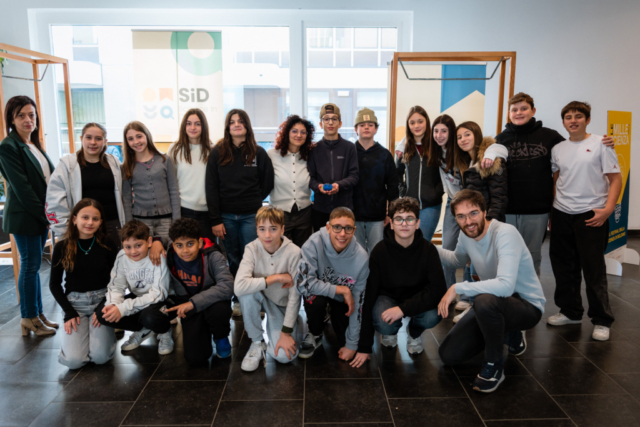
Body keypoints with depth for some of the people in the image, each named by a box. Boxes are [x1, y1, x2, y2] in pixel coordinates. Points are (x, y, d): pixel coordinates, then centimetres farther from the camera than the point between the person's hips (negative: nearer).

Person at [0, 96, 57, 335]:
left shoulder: (34, 145, 14)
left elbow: (48, 177, 14)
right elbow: (21, 187, -16)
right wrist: (43, 214, -15)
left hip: (41, 215, 7)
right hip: (24, 216, -7)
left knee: (33, 264, 14)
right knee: (30, 265, 1)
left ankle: (37, 314, 23)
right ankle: (29, 319, 13)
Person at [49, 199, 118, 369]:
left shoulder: (106, 244, -5)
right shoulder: (62, 247, -3)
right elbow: (54, 283, 5)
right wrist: (68, 312, -5)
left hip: (102, 299, -1)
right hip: (75, 302, 1)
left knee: (100, 357, -16)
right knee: (74, 360, -14)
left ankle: (107, 330, 16)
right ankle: (75, 334, 18)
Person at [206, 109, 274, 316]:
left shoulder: (258, 153, 3)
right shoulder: (218, 152, 2)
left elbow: (268, 182, 10)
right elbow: (211, 187, -1)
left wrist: (254, 201, 5)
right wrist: (215, 220, -7)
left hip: (251, 216, 0)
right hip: (226, 216, 1)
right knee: (233, 259, 8)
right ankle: (237, 300, 19)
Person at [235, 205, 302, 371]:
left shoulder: (293, 252, -23)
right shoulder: (252, 249, -19)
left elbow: (294, 295, -18)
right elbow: (239, 286, -34)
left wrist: (286, 333, -18)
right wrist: (275, 278, -32)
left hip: (282, 304, -1)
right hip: (261, 299, 2)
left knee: (284, 355, -21)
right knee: (247, 291, -34)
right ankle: (257, 343, -10)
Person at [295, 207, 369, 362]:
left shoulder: (361, 258, -25)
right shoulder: (315, 243, -31)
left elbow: (358, 303, -17)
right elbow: (303, 284, -35)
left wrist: (352, 345, -14)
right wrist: (343, 290, -31)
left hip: (343, 299, 2)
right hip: (321, 291, -1)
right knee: (315, 300, -34)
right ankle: (315, 335, -1)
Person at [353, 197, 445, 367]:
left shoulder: (428, 249, -17)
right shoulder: (380, 251, -20)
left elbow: (438, 289, -23)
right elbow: (369, 295, -20)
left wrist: (403, 308, -37)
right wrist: (364, 346, -21)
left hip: (417, 297, 1)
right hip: (387, 296, -1)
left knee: (432, 317, -31)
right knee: (383, 324, -33)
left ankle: (414, 332, 8)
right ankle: (390, 331, 9)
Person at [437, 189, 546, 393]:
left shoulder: (505, 233, -28)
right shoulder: (466, 235, -4)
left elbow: (505, 285, -41)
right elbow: (458, 260, 21)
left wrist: (458, 288, -34)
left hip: (528, 306, -7)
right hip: (493, 306, 8)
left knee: (485, 301, -41)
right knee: (448, 354, 1)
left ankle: (494, 365, -12)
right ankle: (508, 332, 22)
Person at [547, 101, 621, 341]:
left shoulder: (601, 144, -2)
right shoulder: (558, 150, 10)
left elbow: (616, 179, -4)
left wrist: (608, 209, -14)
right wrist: (549, 211, 10)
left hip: (591, 215, -4)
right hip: (561, 214, 5)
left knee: (593, 268, -1)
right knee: (563, 266, 11)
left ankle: (601, 321, 13)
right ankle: (570, 312, 27)